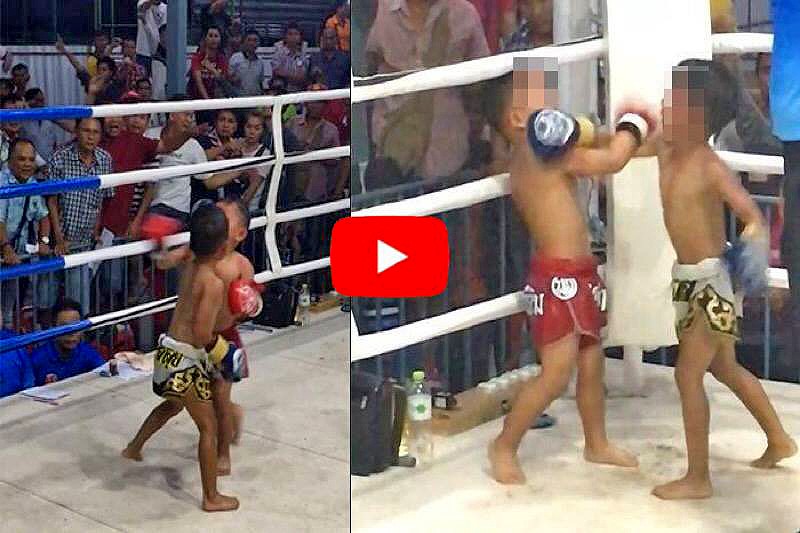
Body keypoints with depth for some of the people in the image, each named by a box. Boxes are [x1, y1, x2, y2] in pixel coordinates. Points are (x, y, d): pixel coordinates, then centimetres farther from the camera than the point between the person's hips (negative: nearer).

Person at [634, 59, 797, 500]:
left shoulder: (709, 166, -22)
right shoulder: (665, 148, 0)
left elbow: (753, 215, -28)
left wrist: (755, 243, -49)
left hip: (711, 279, -9)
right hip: (688, 278, 9)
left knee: (687, 373, -6)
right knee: (725, 369, 22)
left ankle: (698, 479, 4)